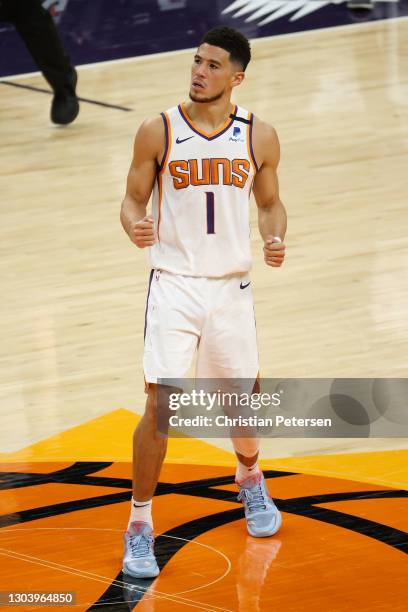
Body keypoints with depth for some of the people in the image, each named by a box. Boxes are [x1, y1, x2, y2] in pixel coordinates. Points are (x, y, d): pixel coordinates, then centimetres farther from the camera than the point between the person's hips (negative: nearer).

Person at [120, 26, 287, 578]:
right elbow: (133, 200, 0)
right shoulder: (158, 132, -7)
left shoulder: (260, 137, -2)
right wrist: (135, 226, -23)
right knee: (160, 407, -10)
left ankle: (250, 479, 47)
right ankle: (140, 524, 3)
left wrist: (276, 239, -11)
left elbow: (270, 205, 10)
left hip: (232, 287, 2)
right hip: (174, 285, -2)